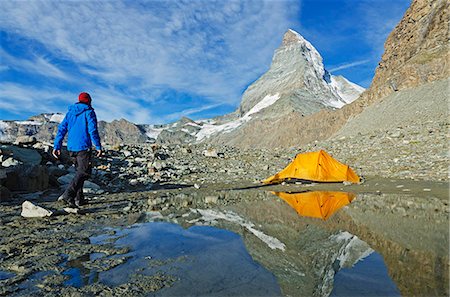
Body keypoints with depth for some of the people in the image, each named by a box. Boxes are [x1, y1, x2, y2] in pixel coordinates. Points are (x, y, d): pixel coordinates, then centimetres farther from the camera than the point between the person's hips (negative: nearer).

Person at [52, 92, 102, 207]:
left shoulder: (70, 112, 15)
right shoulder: (89, 112, -3)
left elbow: (61, 129, 10)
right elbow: (93, 130, -12)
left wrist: (56, 146, 10)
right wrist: (98, 147, -10)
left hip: (71, 147, 7)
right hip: (83, 147, -7)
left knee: (79, 171, 16)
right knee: (84, 172, -5)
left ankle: (79, 198, 15)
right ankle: (68, 195, -20)